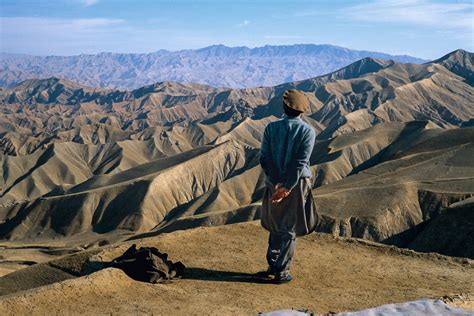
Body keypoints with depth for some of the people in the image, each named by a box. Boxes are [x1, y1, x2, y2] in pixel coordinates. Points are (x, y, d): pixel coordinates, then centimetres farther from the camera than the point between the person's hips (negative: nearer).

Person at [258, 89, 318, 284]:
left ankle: (272, 265, 26)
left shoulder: (272, 127, -2)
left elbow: (264, 158, -8)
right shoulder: (307, 131, -10)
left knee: (276, 226, 20)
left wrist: (278, 183, -9)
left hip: (274, 184, 3)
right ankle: (281, 272, 13)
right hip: (296, 185, -3)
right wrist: (287, 187, -15)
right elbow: (300, 163, -17)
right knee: (290, 230, 8)